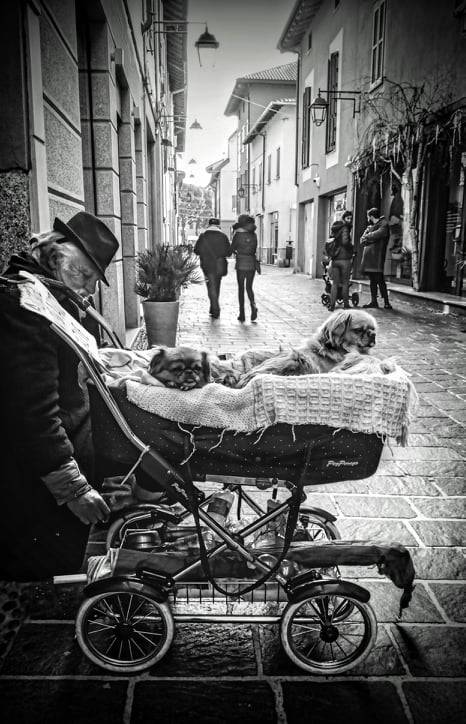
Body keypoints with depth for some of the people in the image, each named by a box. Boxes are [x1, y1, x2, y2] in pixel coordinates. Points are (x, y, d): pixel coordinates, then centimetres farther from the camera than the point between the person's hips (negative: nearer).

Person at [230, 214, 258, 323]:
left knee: (241, 288, 6)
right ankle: (253, 305, -10)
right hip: (252, 264, 3)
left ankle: (242, 314, 5)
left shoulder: (238, 234, -7)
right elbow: (254, 250, 13)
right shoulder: (254, 234, 5)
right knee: (249, 287, 16)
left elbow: (232, 249, 1)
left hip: (241, 264, -3)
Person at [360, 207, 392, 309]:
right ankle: (373, 301, 13)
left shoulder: (383, 224, 0)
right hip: (368, 257, 7)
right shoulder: (370, 227, 22)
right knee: (372, 281, 9)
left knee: (380, 280, -10)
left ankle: (386, 302, -6)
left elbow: (379, 234, -20)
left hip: (377, 258, -7)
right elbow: (362, 241, 11)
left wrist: (367, 236, -5)